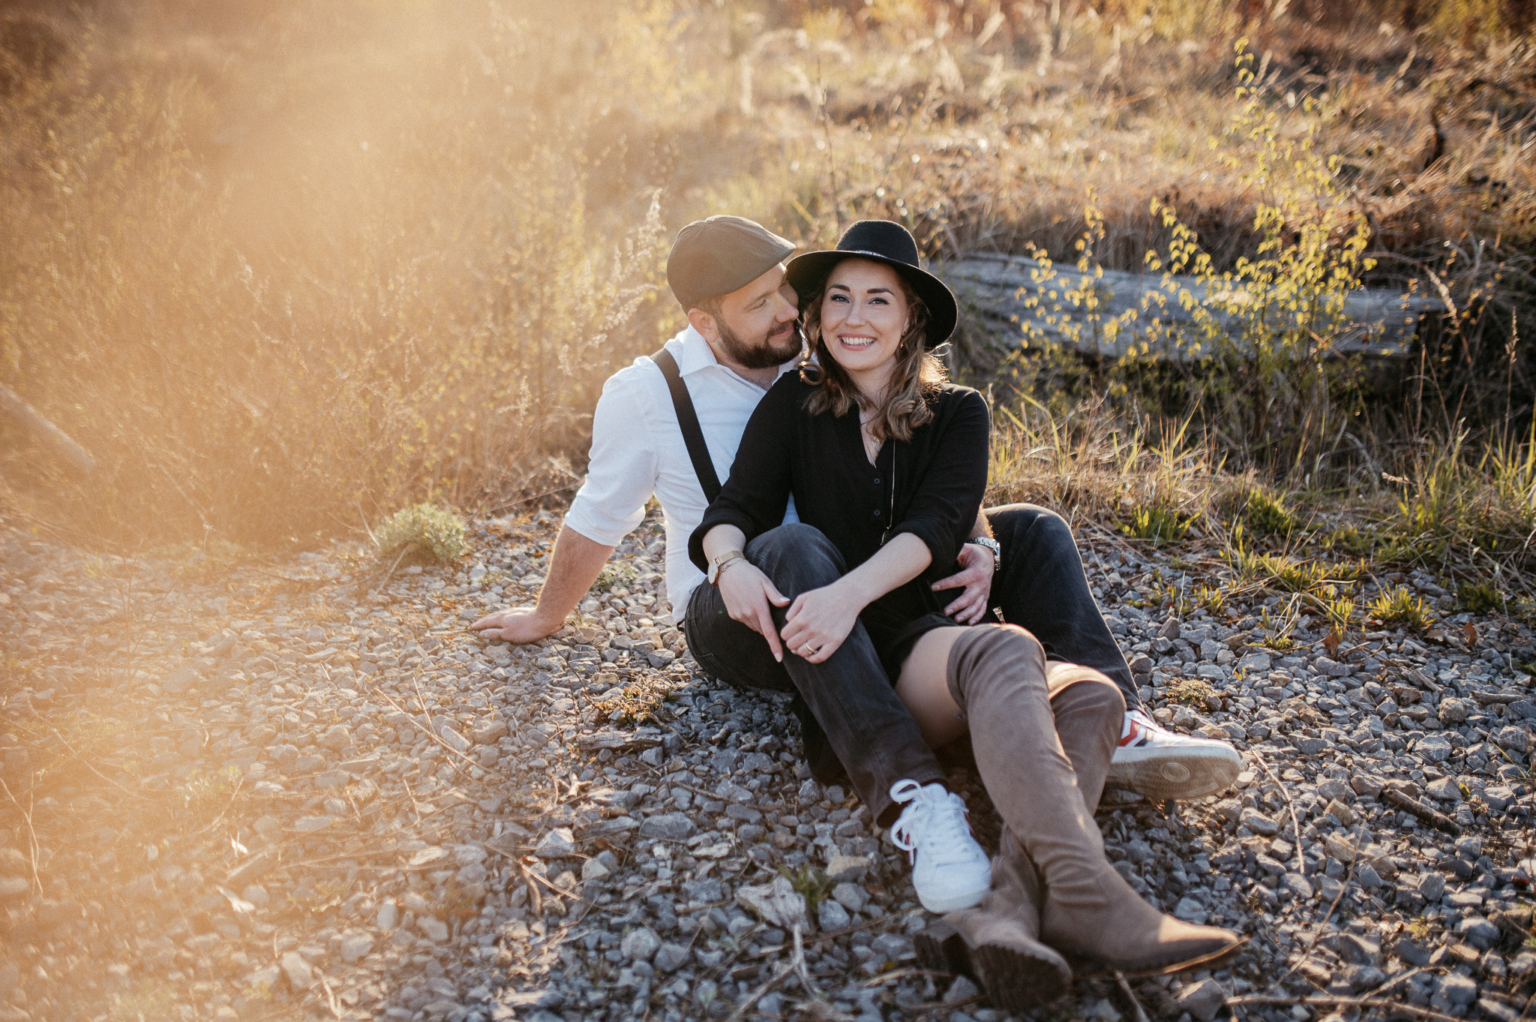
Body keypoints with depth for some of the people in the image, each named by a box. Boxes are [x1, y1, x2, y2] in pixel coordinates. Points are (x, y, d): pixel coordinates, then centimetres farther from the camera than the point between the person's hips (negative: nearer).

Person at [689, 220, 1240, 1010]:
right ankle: (1086, 898, -47)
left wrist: (851, 592, -24)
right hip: (833, 676, -3)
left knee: (1091, 695, -25)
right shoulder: (793, 405, 14)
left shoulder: (956, 414, 15)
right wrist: (731, 564, -25)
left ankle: (1008, 909, -48)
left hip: (918, 645, 3)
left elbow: (937, 527, -4)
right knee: (1005, 653, -32)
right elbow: (733, 511, 1)